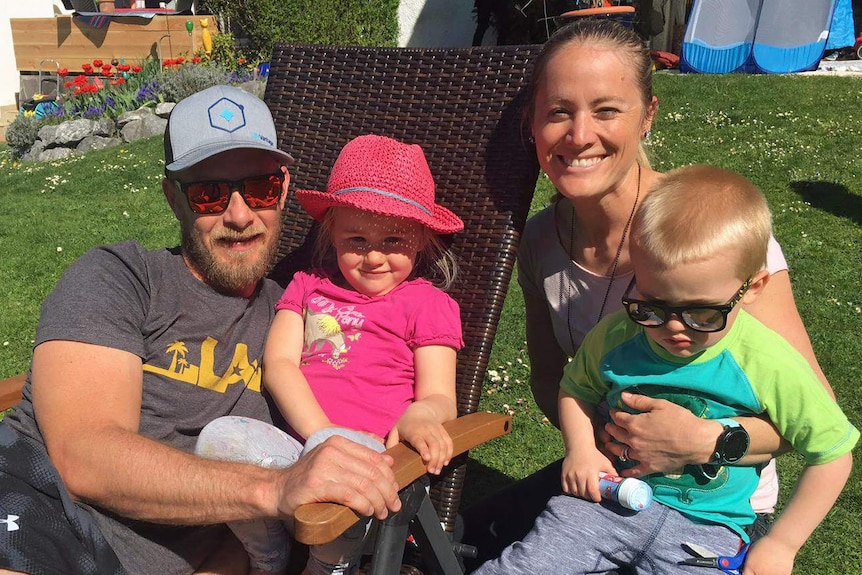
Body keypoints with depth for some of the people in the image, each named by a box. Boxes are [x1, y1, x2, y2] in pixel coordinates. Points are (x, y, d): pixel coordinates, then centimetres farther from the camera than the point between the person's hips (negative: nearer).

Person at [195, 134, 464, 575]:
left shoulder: (428, 304, 13)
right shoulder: (308, 287, 22)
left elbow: (439, 397, 5)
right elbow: (278, 363, 7)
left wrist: (417, 418, -23)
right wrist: (320, 430, -12)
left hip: (366, 448, -3)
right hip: (295, 437, 3)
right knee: (220, 436, -28)